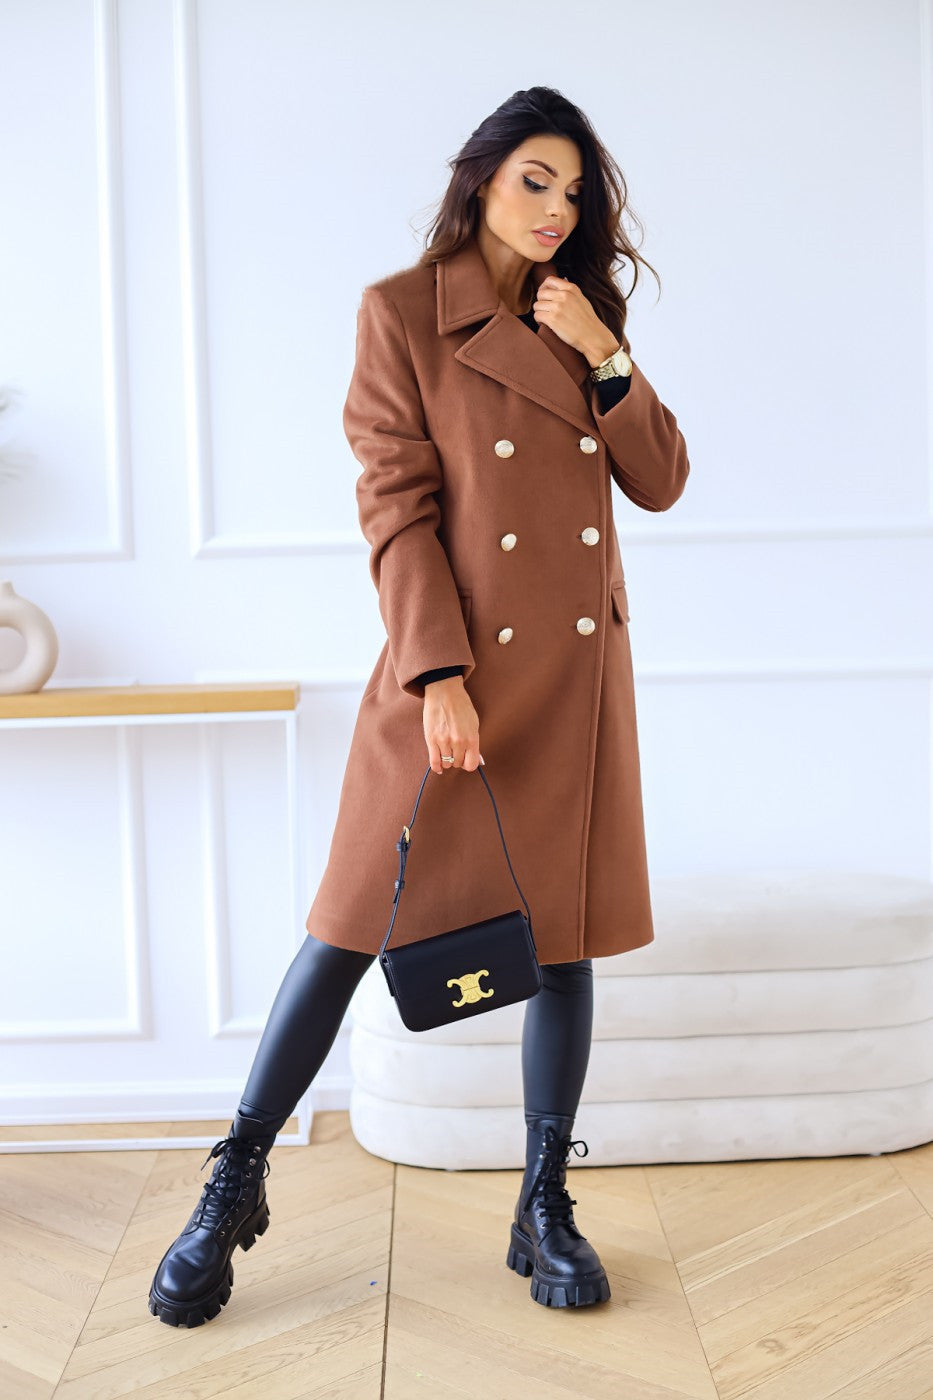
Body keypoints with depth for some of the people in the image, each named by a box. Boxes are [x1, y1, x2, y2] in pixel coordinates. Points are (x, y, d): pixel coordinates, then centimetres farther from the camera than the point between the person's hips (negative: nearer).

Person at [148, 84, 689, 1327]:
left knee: (566, 929, 6)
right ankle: (234, 1186, 15)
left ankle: (544, 1212, 19)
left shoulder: (586, 318, 15)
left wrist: (603, 357, -4)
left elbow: (661, 482, 9)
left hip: (577, 667, 5)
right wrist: (439, 674, -16)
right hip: (457, 658, -4)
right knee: (359, 919, -1)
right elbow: (397, 506, -8)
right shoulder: (403, 312, 0)